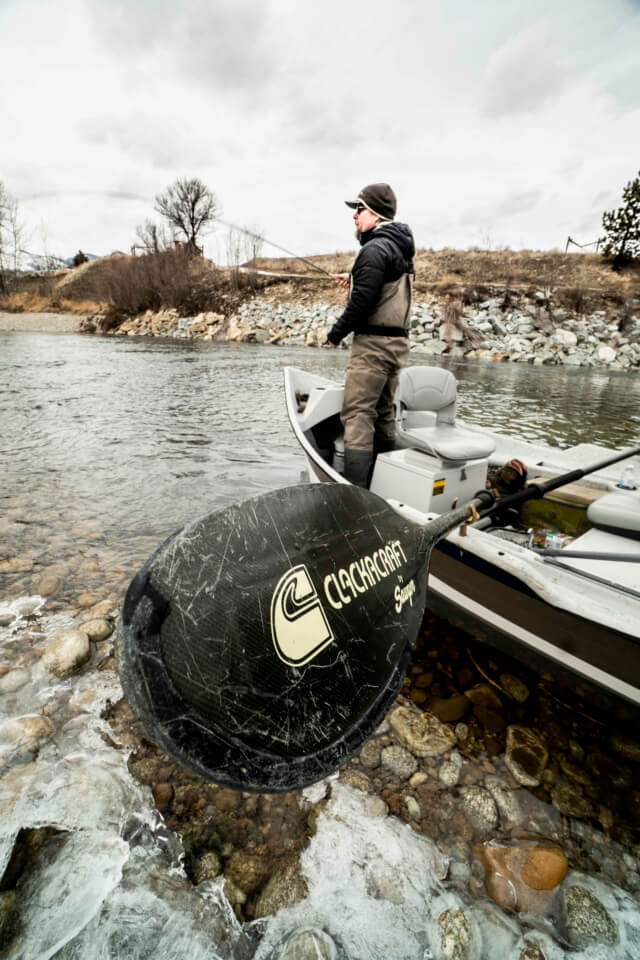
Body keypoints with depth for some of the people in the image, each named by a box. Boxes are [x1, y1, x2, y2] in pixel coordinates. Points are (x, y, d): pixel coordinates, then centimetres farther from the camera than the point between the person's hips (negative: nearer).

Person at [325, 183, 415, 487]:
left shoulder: (375, 248, -12)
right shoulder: (399, 247, 17)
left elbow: (363, 300, -20)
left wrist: (336, 333, -9)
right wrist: (354, 278, 22)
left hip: (373, 342, -10)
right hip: (397, 340, 10)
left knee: (357, 413, -10)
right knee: (383, 412, 14)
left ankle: (354, 487, -12)